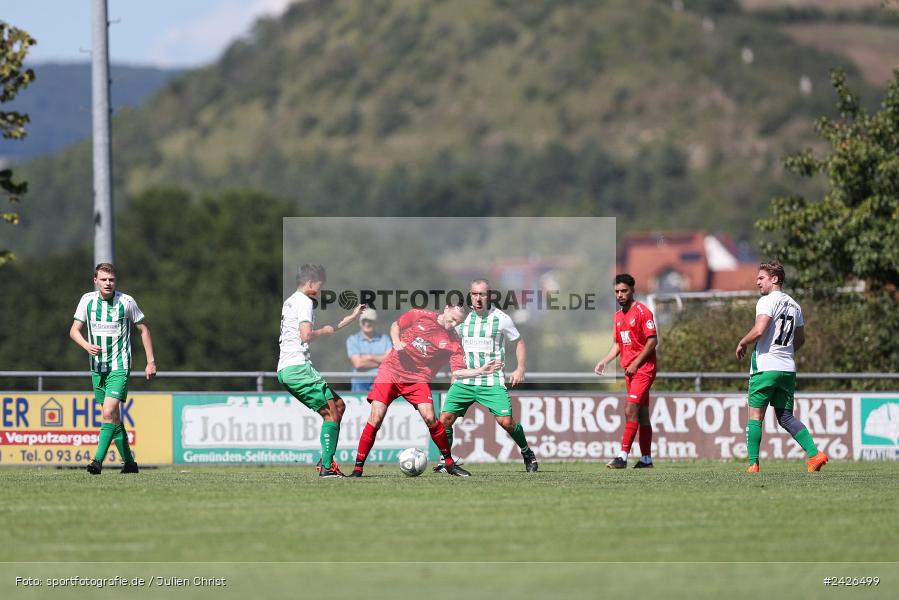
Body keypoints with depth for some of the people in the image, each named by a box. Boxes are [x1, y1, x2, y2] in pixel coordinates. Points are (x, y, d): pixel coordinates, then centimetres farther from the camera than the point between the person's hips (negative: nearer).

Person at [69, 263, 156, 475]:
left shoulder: (126, 302, -7)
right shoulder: (87, 300, 1)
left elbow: (143, 330, 3)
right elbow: (74, 330, 2)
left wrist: (151, 361, 1)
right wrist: (87, 345, -20)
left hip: (119, 366, -4)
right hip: (98, 367, 4)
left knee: (109, 412, -20)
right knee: (114, 417, 10)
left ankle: (98, 461, -25)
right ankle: (129, 462, 21)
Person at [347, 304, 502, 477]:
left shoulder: (453, 341, -1)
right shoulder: (420, 316, -1)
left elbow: (457, 372, -7)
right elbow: (395, 325, 14)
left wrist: (480, 371, -21)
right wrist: (396, 341, -6)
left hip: (418, 379, 1)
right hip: (392, 370, -1)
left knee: (429, 417, -18)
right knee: (376, 418, -12)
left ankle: (449, 463, 0)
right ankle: (358, 468, -4)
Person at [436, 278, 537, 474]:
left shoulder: (500, 318, -3)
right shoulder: (462, 318, 6)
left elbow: (519, 342, 8)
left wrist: (520, 368, -3)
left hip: (492, 382, -3)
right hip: (464, 381, 3)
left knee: (506, 422, -13)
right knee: (445, 419, -9)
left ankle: (527, 453, 13)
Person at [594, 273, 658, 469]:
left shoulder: (642, 312, -11)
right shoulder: (618, 316, 14)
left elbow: (653, 340, -14)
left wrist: (636, 363, -16)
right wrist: (604, 361, 5)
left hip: (643, 369, -8)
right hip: (629, 370, 8)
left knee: (630, 410, -16)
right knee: (642, 414, 11)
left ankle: (623, 456, -20)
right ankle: (646, 459, 15)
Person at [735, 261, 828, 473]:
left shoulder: (767, 301, -9)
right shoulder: (794, 305, 16)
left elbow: (759, 330, -21)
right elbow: (800, 339, 23)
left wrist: (742, 344, -5)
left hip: (765, 366, -7)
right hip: (788, 368, 7)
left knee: (755, 415, 1)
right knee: (786, 417, 10)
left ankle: (753, 463, -3)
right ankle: (815, 453, -4)